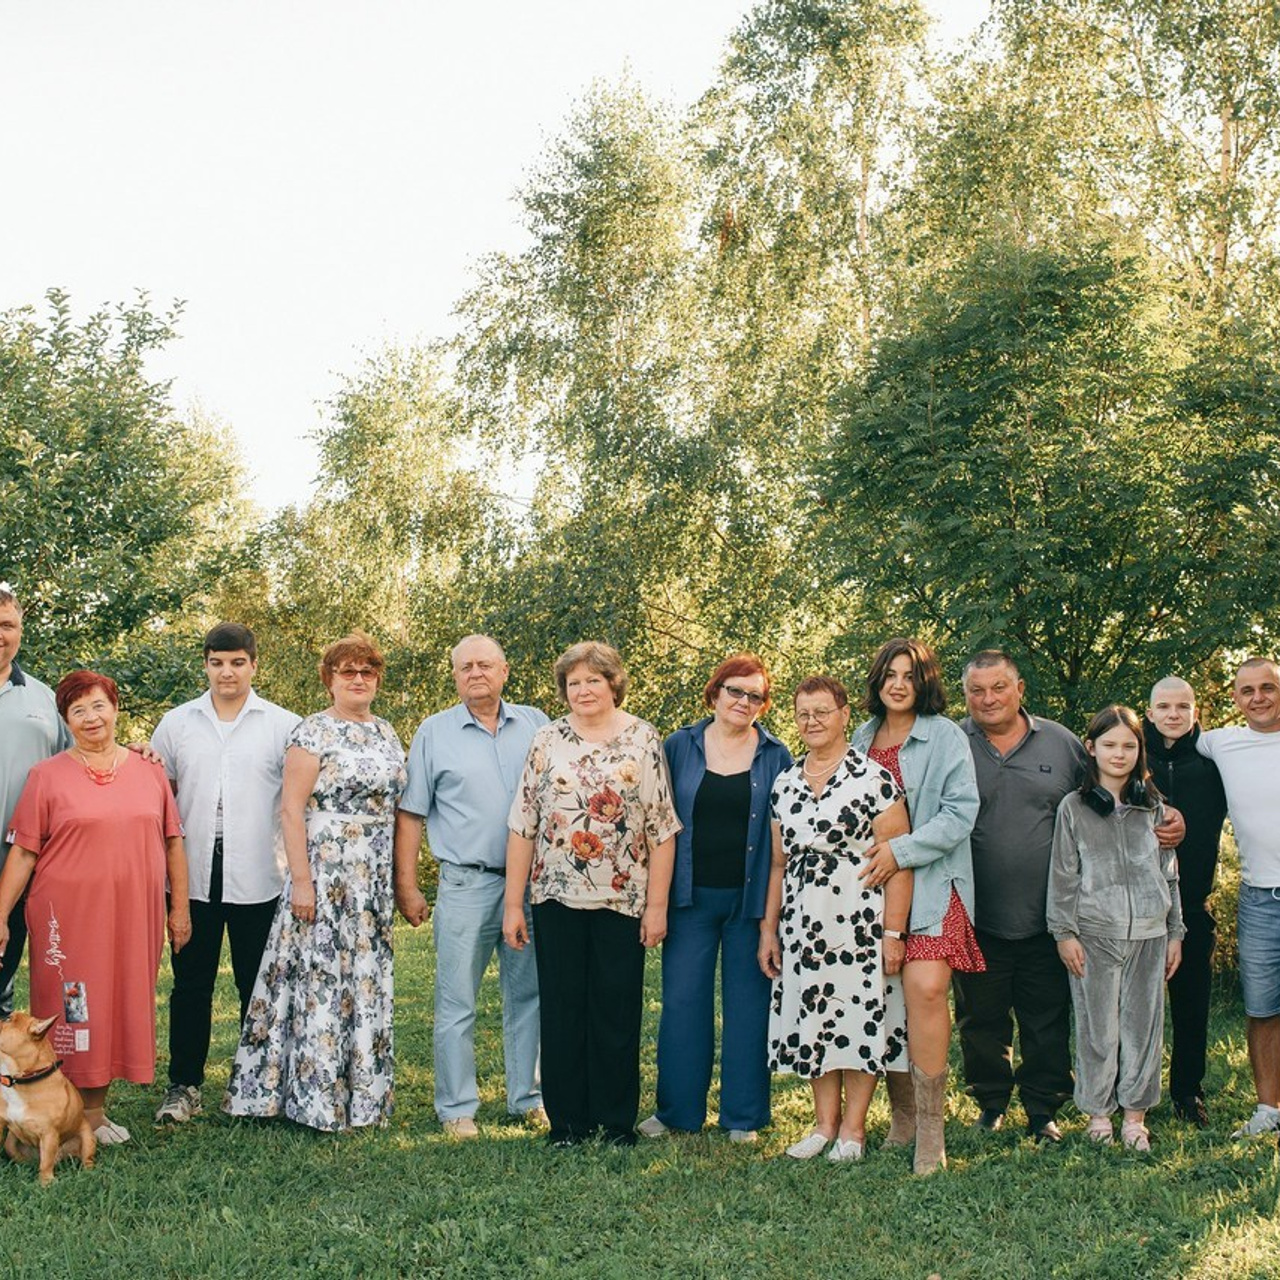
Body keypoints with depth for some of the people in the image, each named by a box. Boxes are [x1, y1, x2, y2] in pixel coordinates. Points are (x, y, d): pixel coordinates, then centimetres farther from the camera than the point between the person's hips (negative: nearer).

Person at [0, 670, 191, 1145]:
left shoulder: (149, 770, 9)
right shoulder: (47, 775, 1)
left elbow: (173, 841, 12)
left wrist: (180, 907, 10)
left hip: (135, 916, 3)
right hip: (69, 916, -3)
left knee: (120, 1007, 8)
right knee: (70, 1012, 0)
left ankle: (95, 1112, 21)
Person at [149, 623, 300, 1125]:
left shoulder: (283, 726, 3)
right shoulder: (177, 723, 9)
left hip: (257, 877, -1)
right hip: (192, 876, 2)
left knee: (258, 986, 7)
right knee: (190, 984, 7)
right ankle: (184, 1085, 16)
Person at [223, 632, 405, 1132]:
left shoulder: (387, 735, 13)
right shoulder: (313, 732, -7)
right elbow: (291, 808, -12)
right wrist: (300, 880, -17)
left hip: (375, 879, 6)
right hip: (325, 872, -6)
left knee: (366, 975, 10)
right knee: (320, 973, -4)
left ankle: (359, 1091, 19)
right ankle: (313, 1097, 5)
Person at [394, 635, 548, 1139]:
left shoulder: (535, 725, 9)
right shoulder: (434, 733, 3)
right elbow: (410, 815, 4)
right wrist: (406, 886, 0)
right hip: (466, 884, -2)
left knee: (528, 996, 10)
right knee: (456, 1003, 0)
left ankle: (529, 1097, 22)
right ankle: (457, 1108, 10)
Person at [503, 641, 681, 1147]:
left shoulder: (643, 740, 1)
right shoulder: (548, 740, 5)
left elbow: (662, 828, 0)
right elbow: (523, 825, 4)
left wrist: (657, 905, -5)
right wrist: (513, 903, 0)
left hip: (622, 898, -1)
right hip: (558, 897, 1)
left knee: (618, 1011, 5)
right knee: (561, 1010, 6)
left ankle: (617, 1121, 17)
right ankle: (567, 1120, 17)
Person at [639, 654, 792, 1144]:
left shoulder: (776, 756, 4)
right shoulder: (679, 747, 4)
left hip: (751, 900, 0)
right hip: (692, 897, 0)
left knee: (747, 1003, 6)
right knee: (682, 1001, 5)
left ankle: (742, 1114, 17)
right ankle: (676, 1109, 17)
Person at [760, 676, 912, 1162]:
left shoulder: (874, 779, -6)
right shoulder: (784, 783, 12)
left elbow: (898, 861, -9)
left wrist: (893, 931, -13)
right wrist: (768, 929, 12)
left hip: (860, 920, -5)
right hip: (802, 921, 5)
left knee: (859, 1014, 0)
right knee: (812, 1017, 8)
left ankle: (853, 1127, 11)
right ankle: (825, 1122, 19)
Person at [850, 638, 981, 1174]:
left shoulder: (945, 737, 0)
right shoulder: (862, 738, 16)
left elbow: (960, 812, -8)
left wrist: (901, 850, -15)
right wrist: (868, 858, 8)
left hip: (931, 884, -5)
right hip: (872, 886, 5)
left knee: (925, 989, -20)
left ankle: (930, 1129, -13)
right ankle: (902, 1115, 16)